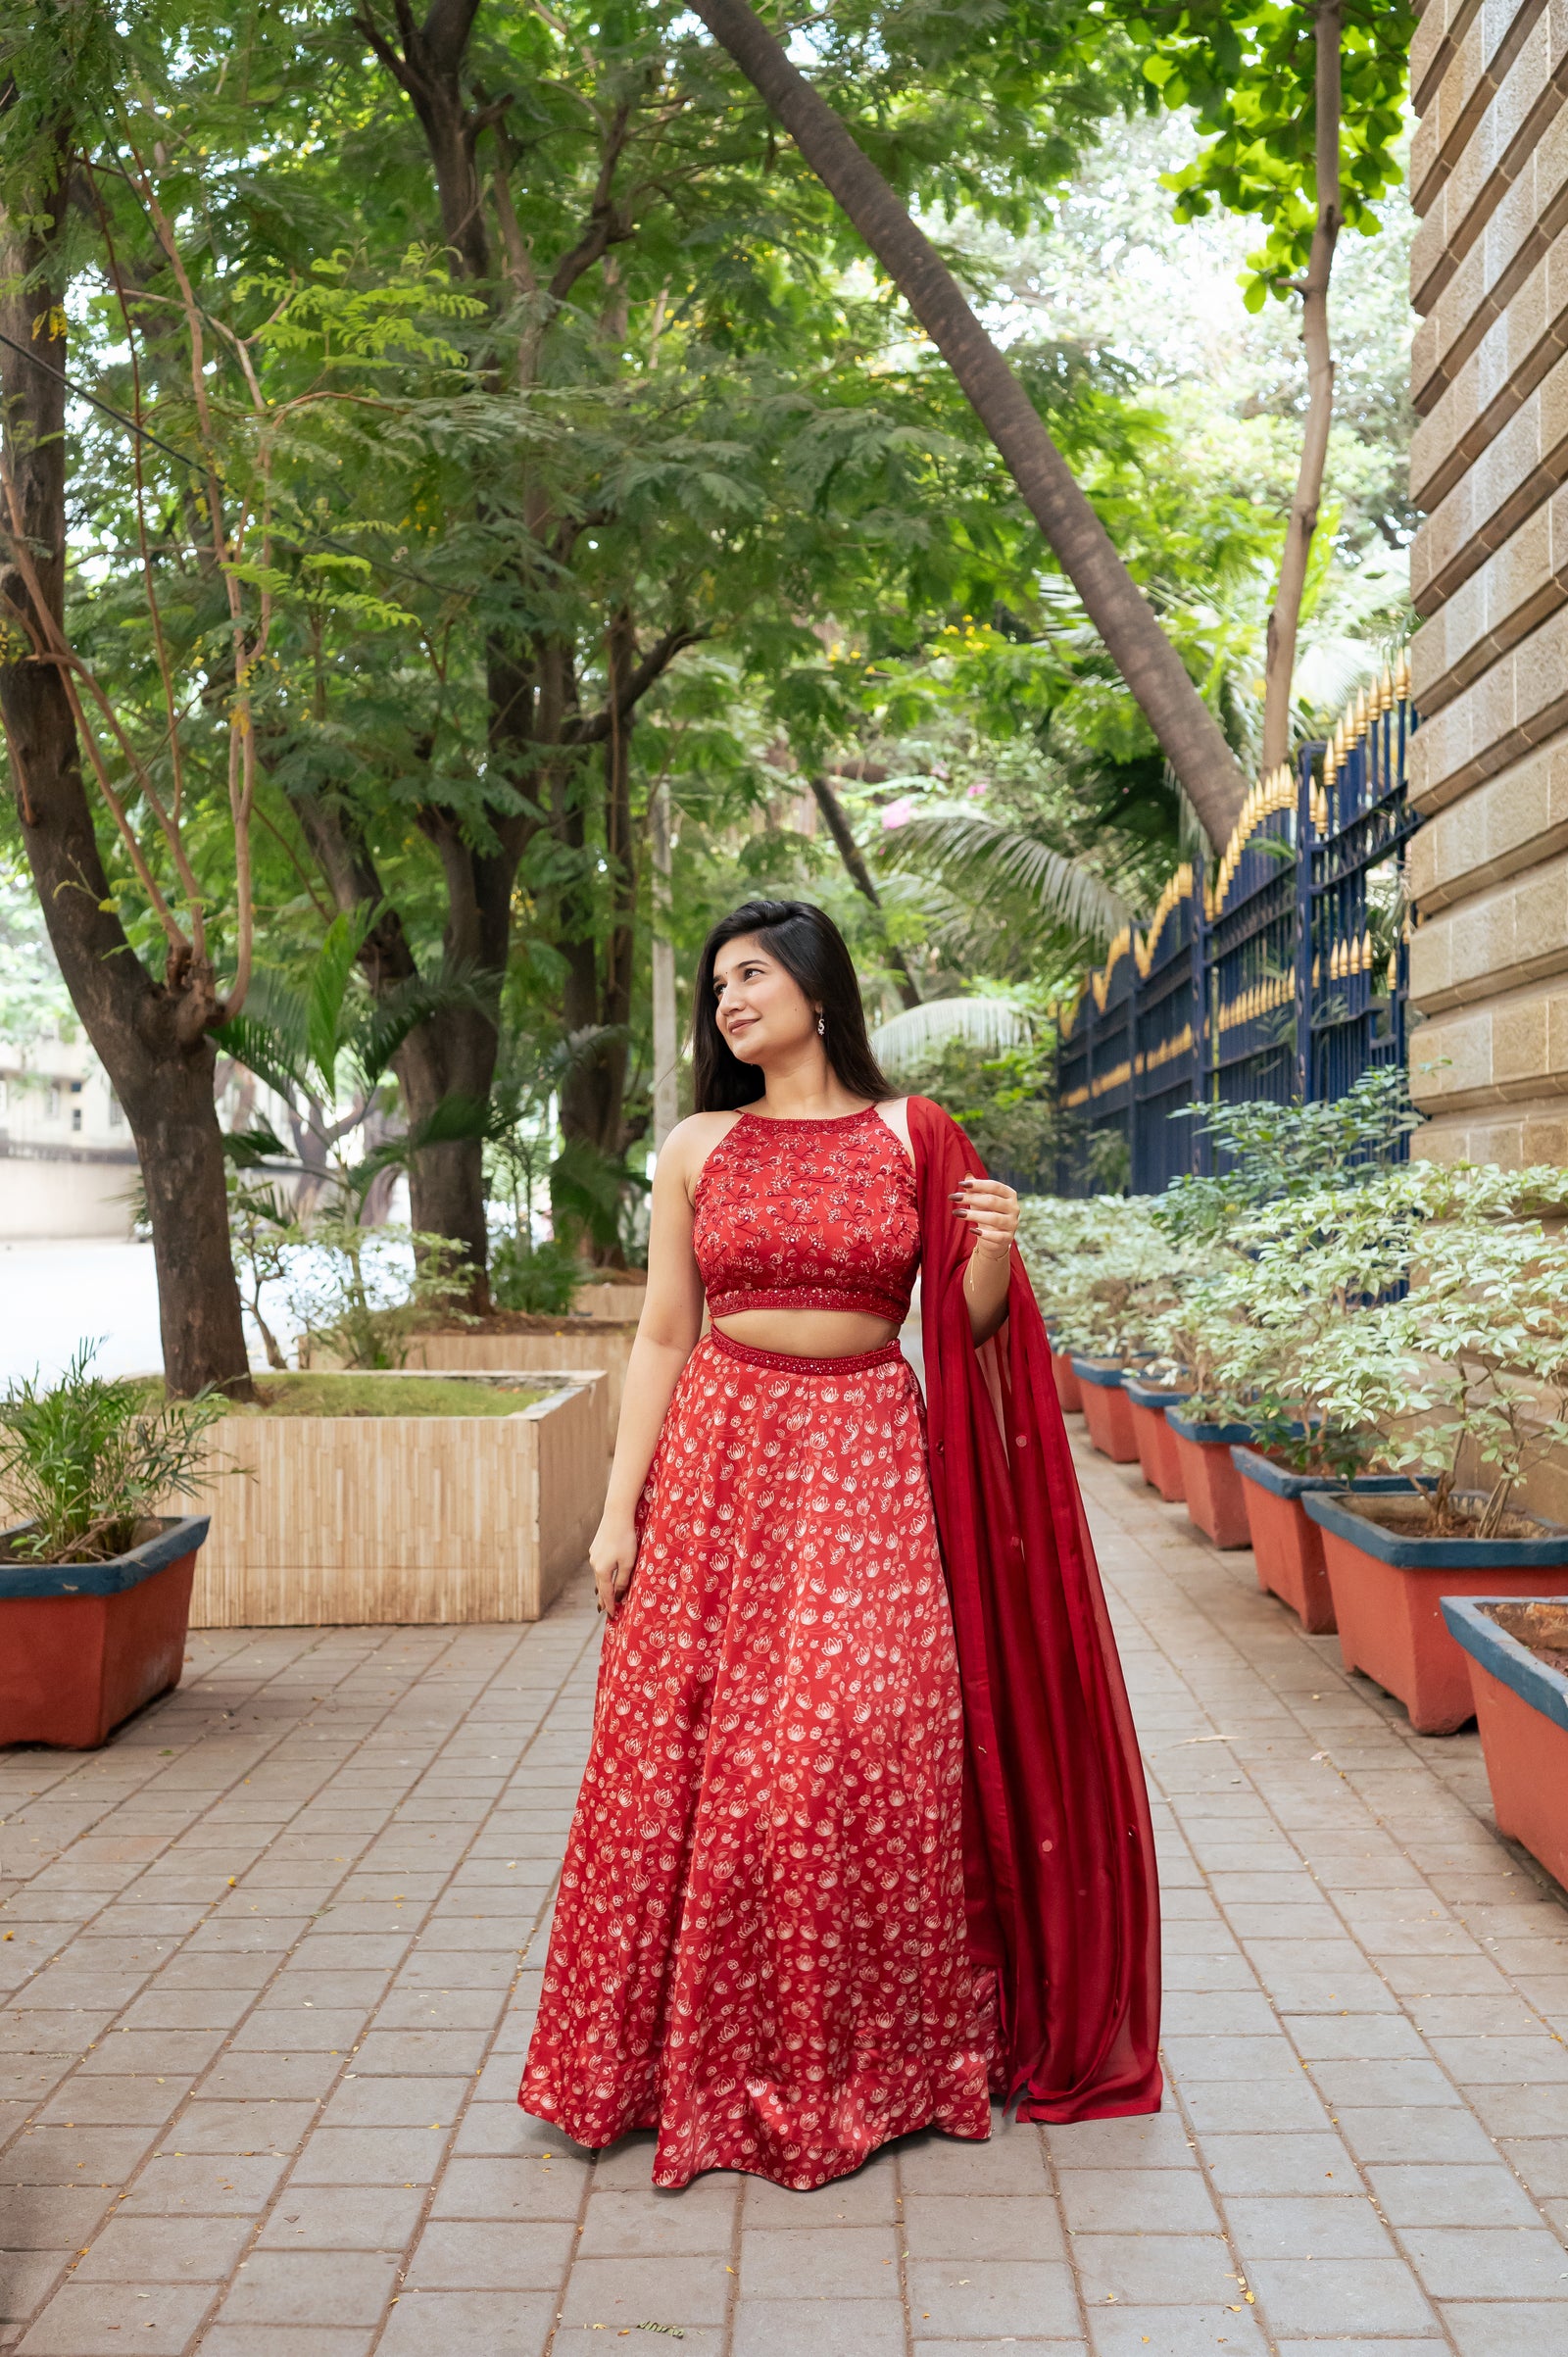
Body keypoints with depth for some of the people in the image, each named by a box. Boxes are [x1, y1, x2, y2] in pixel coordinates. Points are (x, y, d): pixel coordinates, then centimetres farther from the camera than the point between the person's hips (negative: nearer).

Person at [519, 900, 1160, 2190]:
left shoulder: (914, 1138, 4)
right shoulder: (695, 1149, 6)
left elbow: (969, 1322, 7)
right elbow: (662, 1336, 5)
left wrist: (997, 1251, -15)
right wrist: (619, 1506, 0)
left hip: (868, 1461, -1)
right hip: (721, 1455, 1)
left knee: (869, 1753, -4)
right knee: (697, 1753, 0)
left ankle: (880, 2056, 14)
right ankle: (710, 2057, 17)